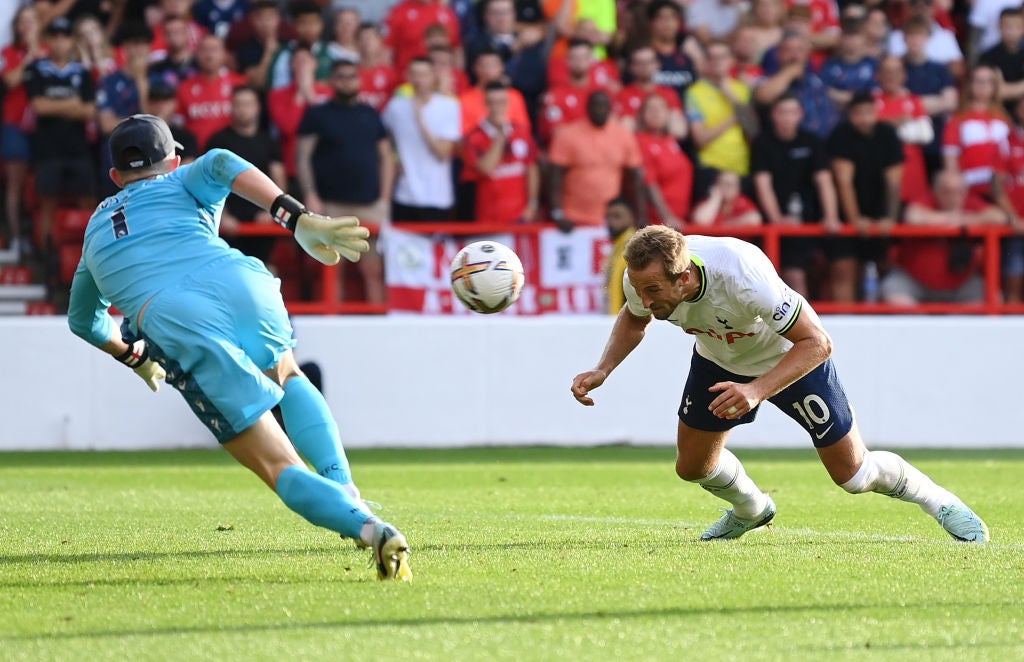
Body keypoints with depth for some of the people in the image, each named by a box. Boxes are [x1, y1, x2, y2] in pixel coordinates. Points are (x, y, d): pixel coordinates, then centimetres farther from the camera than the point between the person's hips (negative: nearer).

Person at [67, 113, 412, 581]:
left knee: (283, 470, -2)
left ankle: (366, 526, -29)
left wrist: (134, 357, 70)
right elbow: (221, 164, 2)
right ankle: (345, 493, 15)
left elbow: (83, 320, 52)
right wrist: (299, 219, -6)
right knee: (288, 378, 36)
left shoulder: (96, 230, 37)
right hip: (242, 288, 1)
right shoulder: (183, 185, 28)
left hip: (179, 329, -1)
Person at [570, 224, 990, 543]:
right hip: (718, 360, 5)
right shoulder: (643, 277, -28)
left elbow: (817, 343, -37)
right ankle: (751, 511, 39)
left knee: (852, 475, 1)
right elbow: (633, 320, -1)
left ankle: (939, 501, 28)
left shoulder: (743, 278, -45)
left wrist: (756, 391, -49)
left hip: (793, 358, -5)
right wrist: (602, 371, -18)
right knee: (692, 466, 6)